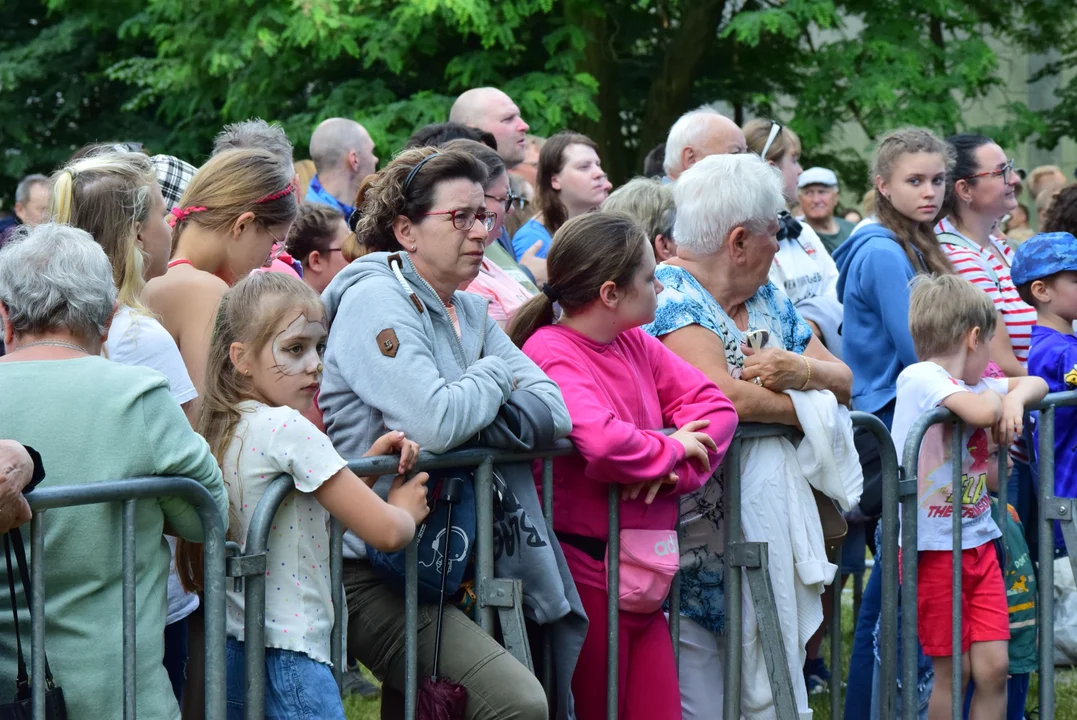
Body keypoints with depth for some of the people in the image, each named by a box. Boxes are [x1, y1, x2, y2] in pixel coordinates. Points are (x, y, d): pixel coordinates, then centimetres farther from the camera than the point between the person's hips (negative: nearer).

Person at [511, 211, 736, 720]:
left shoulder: (637, 345, 11)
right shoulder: (551, 351, -15)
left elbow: (715, 406, 5)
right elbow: (604, 444, -30)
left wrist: (677, 469, -15)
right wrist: (673, 449, -11)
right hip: (586, 569, -8)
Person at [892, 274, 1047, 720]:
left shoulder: (977, 386, 12)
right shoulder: (919, 378, -14)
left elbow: (1036, 385, 24)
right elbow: (981, 411, -30)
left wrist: (1013, 399, 1)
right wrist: (998, 397, -7)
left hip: (977, 542, 7)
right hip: (933, 545, -7)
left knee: (993, 666, 0)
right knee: (953, 670, 0)